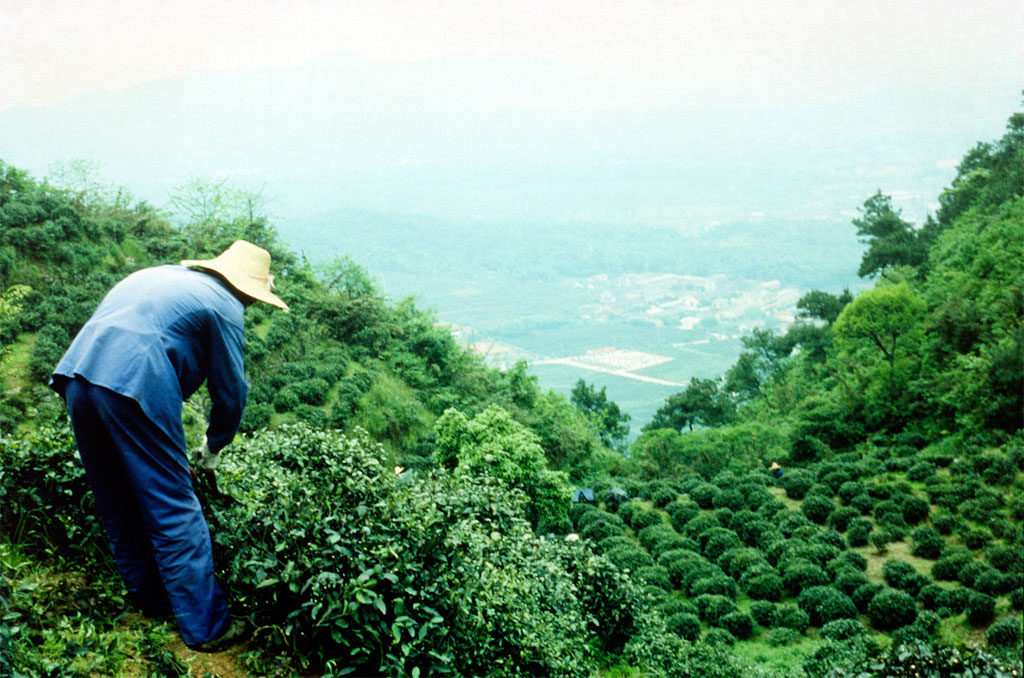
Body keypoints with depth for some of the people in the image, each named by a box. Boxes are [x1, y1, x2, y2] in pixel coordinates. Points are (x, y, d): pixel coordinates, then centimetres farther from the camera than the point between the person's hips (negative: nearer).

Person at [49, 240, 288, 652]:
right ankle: (205, 627, 6)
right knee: (174, 512, -1)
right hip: (134, 383, -8)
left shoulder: (154, 276, 28)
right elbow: (230, 391, 7)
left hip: (76, 374, 8)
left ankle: (152, 602, 32)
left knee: (118, 507, 18)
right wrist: (211, 452, 23)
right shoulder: (224, 305, 6)